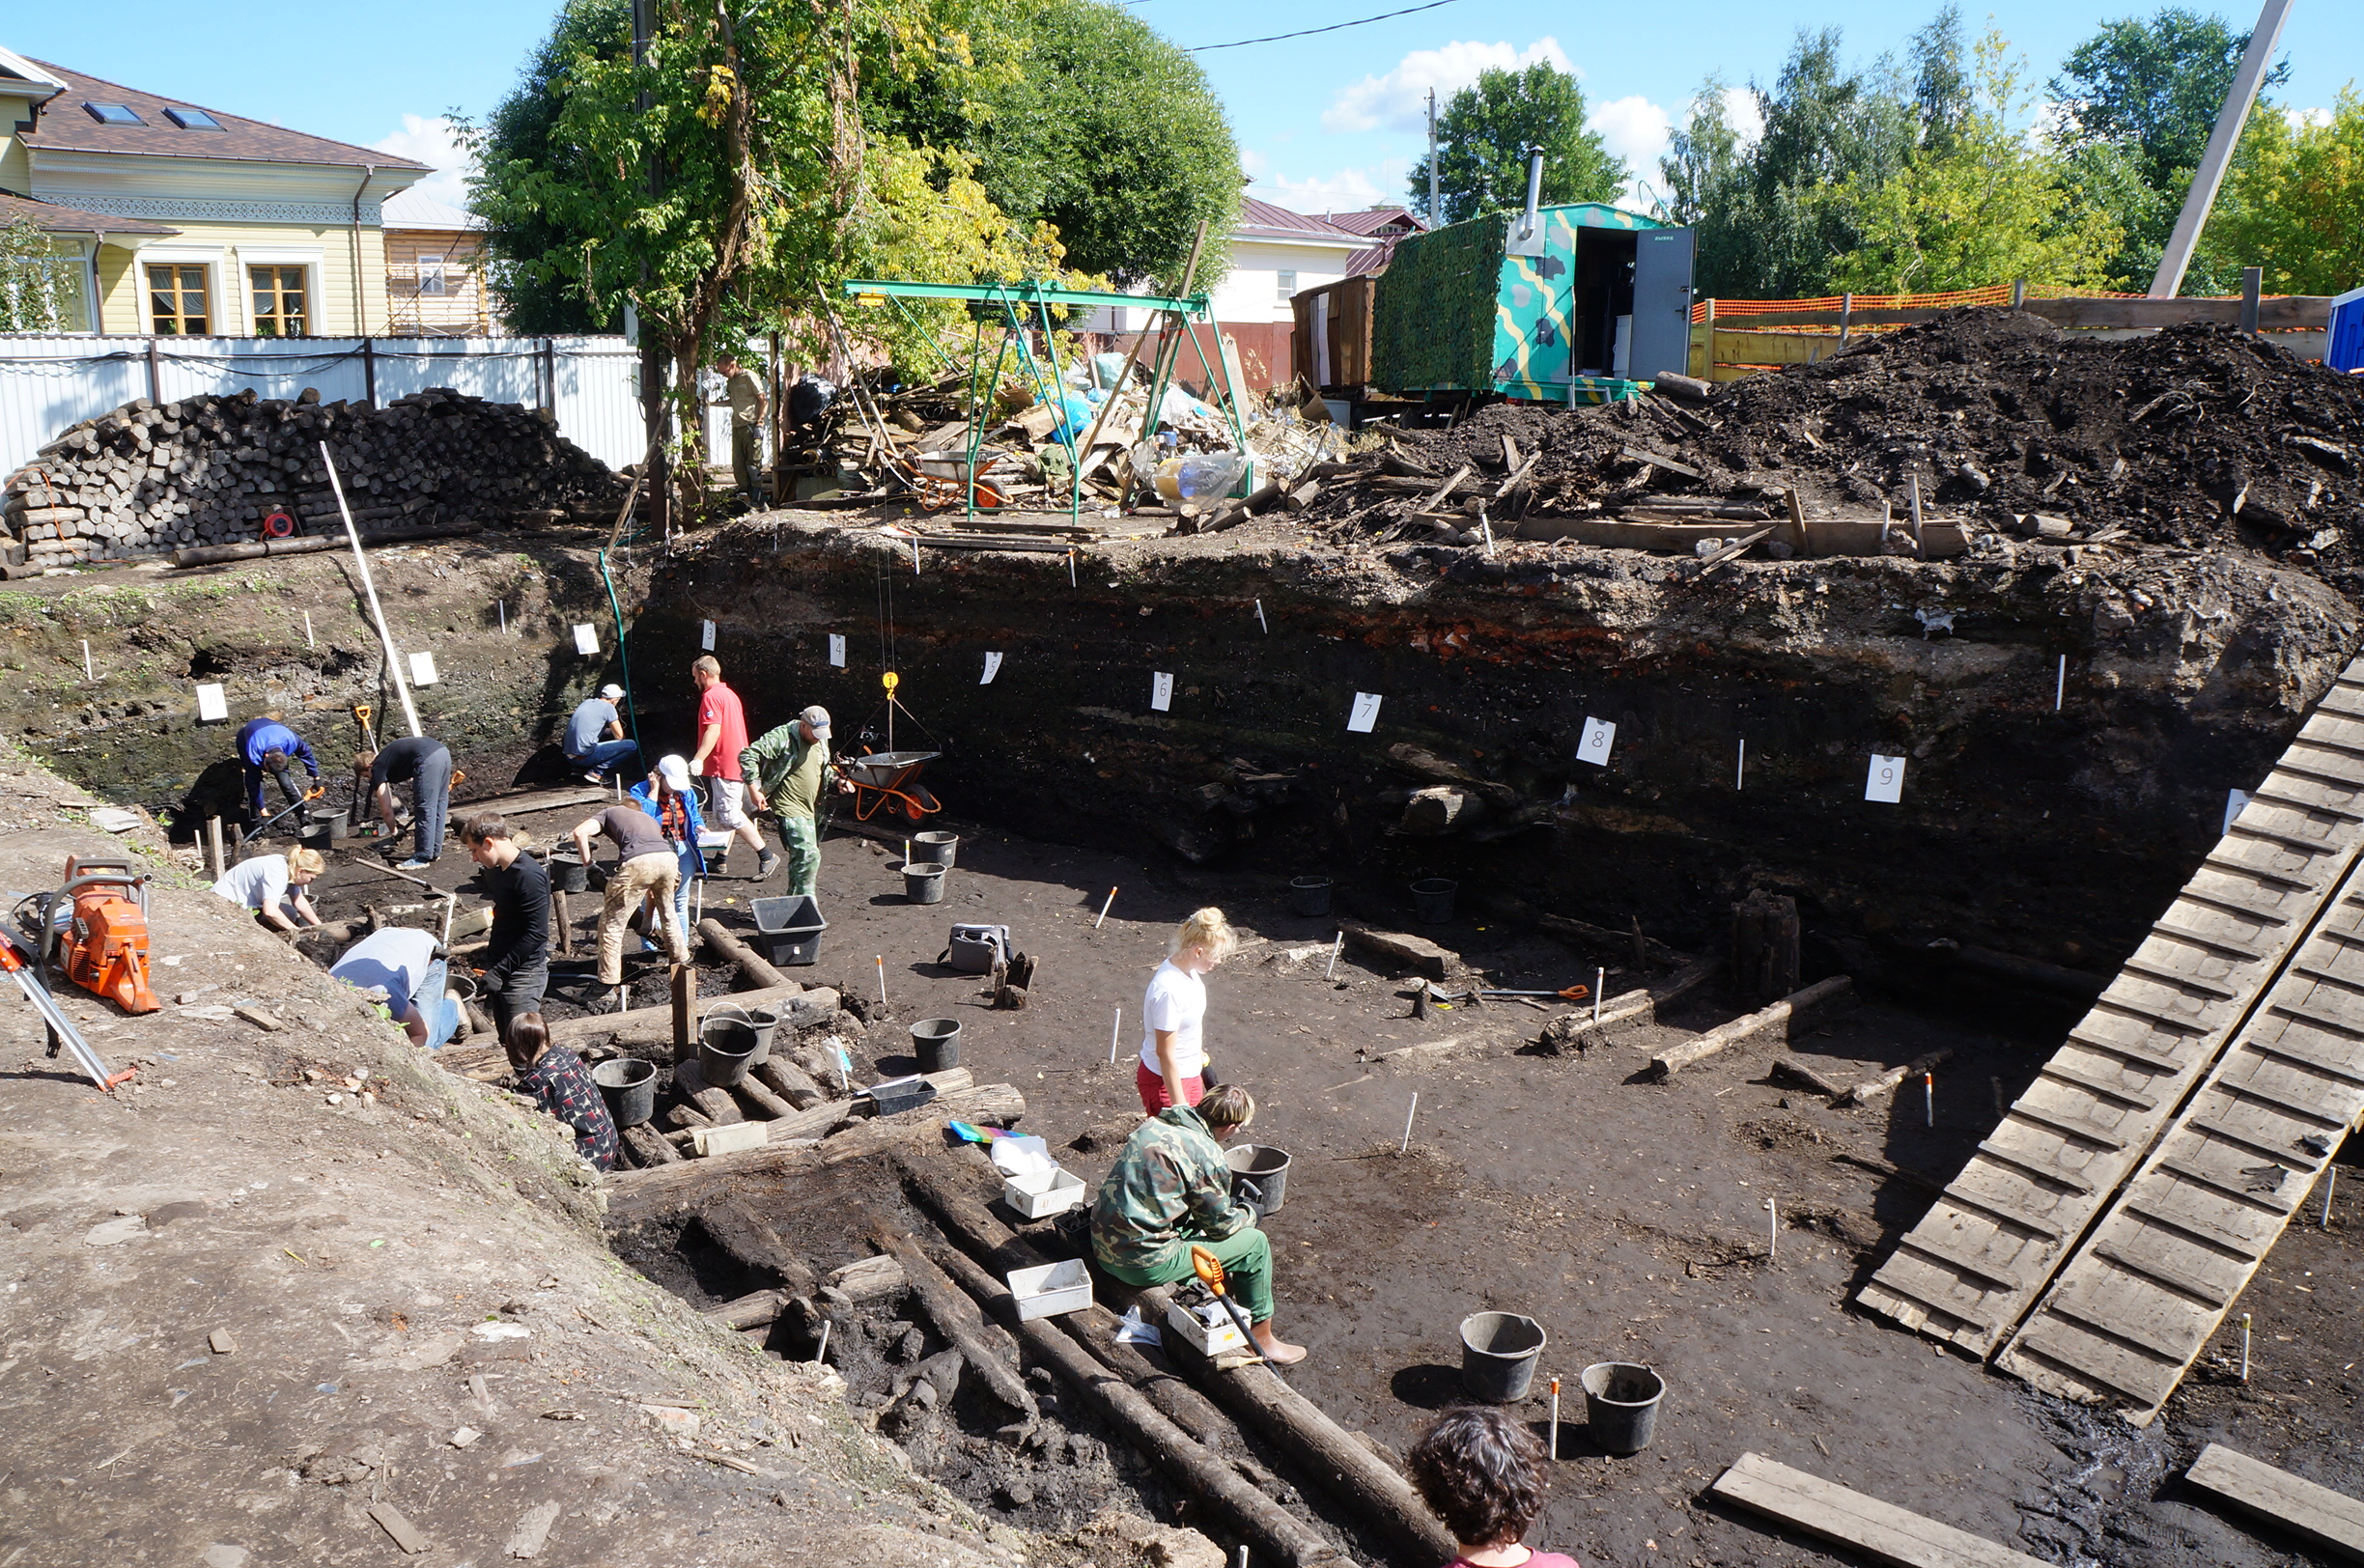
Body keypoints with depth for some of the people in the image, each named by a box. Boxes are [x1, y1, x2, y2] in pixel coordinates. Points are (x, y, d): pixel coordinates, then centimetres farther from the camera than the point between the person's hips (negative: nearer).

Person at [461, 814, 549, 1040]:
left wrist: (500, 971, -21)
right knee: (506, 1040, 12)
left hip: (523, 972, -9)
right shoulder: (497, 871, 10)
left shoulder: (529, 875, -20)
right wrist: (491, 958, 16)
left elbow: (537, 933, -23)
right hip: (499, 968, 9)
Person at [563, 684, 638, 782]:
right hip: (585, 757, -8)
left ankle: (581, 769, 14)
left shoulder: (586, 702, 19)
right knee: (631, 746, -6)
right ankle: (596, 772, -10)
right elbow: (619, 736, 0)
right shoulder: (608, 707, -3)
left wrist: (610, 731, 34)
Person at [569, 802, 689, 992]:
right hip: (668, 858, 5)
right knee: (669, 913, 31)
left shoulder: (610, 812, 28)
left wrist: (588, 864, 15)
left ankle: (607, 985, 4)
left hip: (638, 862, -5)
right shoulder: (648, 818, 41)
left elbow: (580, 832, 9)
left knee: (611, 924, 5)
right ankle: (682, 960, 44)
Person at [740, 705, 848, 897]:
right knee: (808, 855, -19)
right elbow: (747, 756, -16)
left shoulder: (821, 741, 12)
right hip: (789, 809, -8)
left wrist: (837, 781, 8)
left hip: (811, 810, 8)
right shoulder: (783, 737, -13)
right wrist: (754, 789, -20)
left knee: (800, 858, 13)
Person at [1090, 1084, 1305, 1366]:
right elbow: (1221, 1224, -2)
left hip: (1103, 1248, 8)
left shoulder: (1153, 1124, 7)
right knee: (1255, 1243, 5)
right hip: (1144, 1263, -8)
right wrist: (1249, 1214, 18)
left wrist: (1229, 1204, 25)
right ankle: (1262, 1340, 19)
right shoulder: (1208, 1156, -15)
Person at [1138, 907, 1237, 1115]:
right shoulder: (1169, 990, -31)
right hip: (1165, 1079, -9)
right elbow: (1165, 1053, -26)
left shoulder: (1187, 971, -4)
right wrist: (1178, 1104, -21)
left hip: (1190, 1073, 9)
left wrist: (1198, 1053, 27)